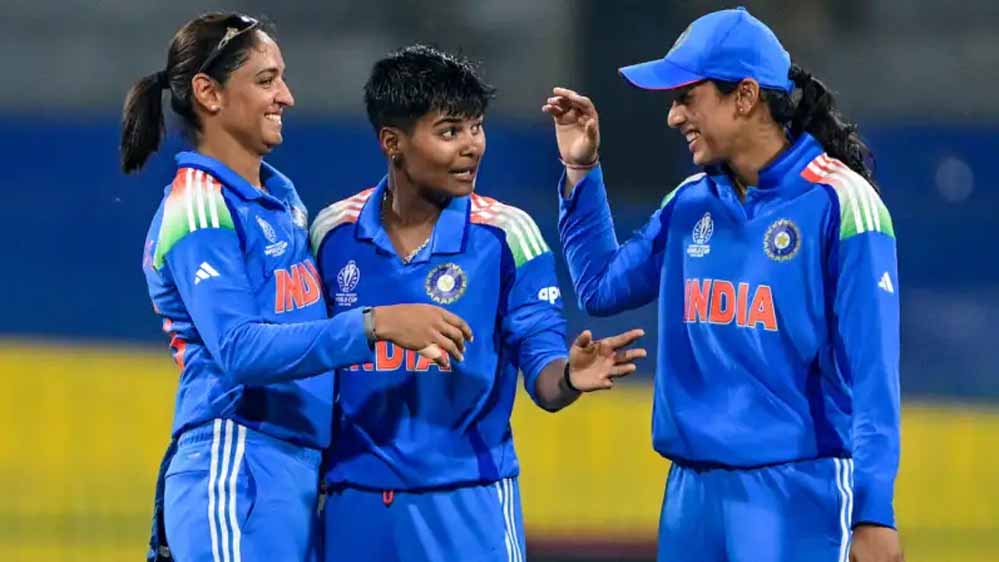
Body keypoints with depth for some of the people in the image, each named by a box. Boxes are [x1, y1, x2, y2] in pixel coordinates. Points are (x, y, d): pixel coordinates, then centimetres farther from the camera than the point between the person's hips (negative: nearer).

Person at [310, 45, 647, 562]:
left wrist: (569, 378, -29)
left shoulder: (507, 234, -4)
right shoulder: (334, 231, 3)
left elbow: (541, 377, -7)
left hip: (469, 505, -2)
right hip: (355, 502, 3)